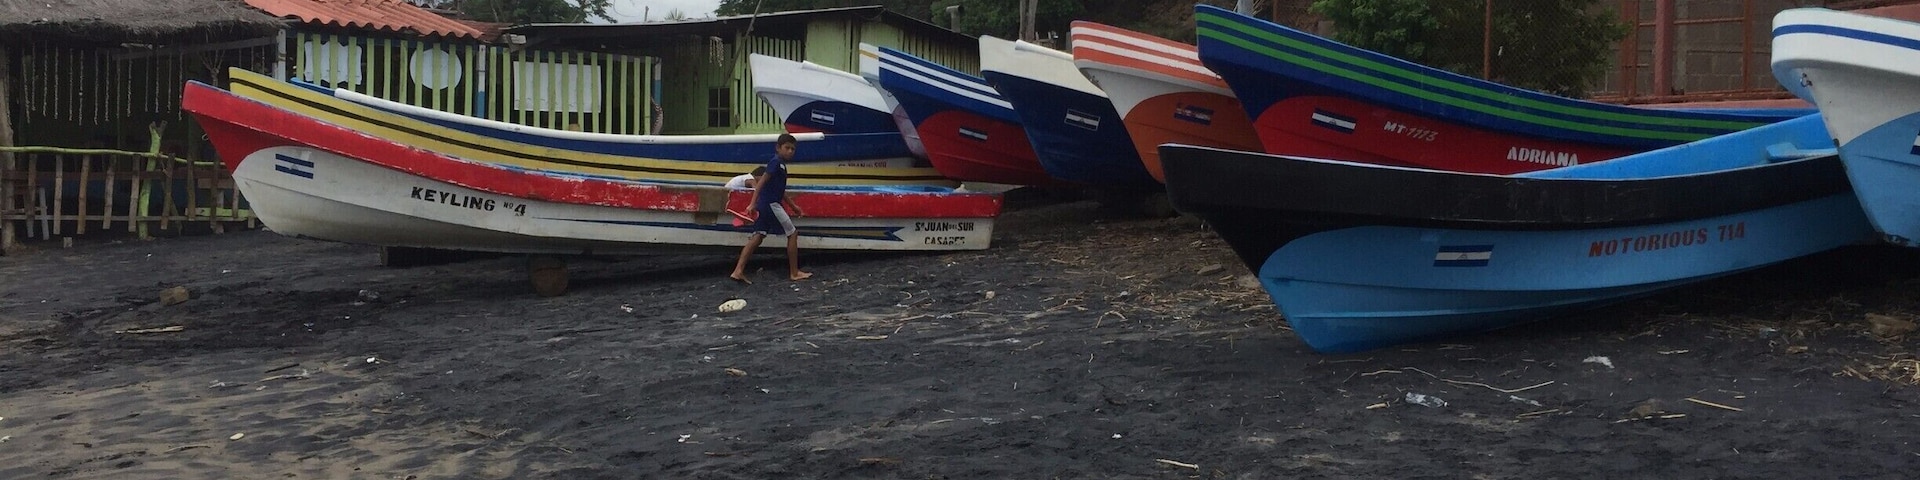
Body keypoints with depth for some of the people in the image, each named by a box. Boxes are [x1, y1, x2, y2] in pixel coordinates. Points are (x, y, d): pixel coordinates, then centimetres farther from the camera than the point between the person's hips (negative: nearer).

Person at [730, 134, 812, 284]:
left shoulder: (781, 164, 18)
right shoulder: (776, 162, -11)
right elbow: (762, 182, -18)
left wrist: (793, 206, 32)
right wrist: (753, 203, -24)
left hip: (765, 205, 9)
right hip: (771, 204, -9)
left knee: (758, 236, 4)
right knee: (792, 234, 1)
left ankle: (738, 271, -3)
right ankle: (794, 273, 7)